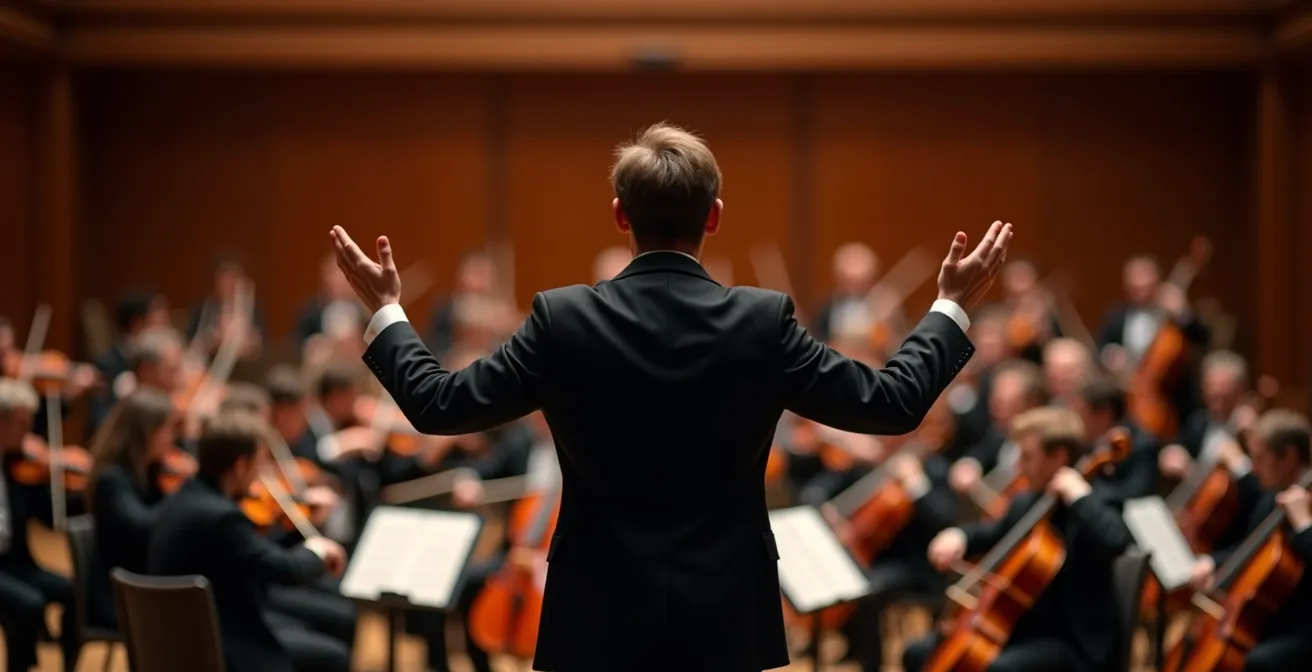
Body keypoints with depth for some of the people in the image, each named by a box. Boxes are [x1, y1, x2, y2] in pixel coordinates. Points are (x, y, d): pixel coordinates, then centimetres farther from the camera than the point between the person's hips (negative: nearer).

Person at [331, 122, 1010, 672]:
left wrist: (385, 310, 14)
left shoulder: (562, 320, -8)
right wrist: (951, 305, 13)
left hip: (598, 617, 0)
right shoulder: (764, 321, -7)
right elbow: (893, 403, -1)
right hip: (725, 617, 0)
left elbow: (438, 404, -1)